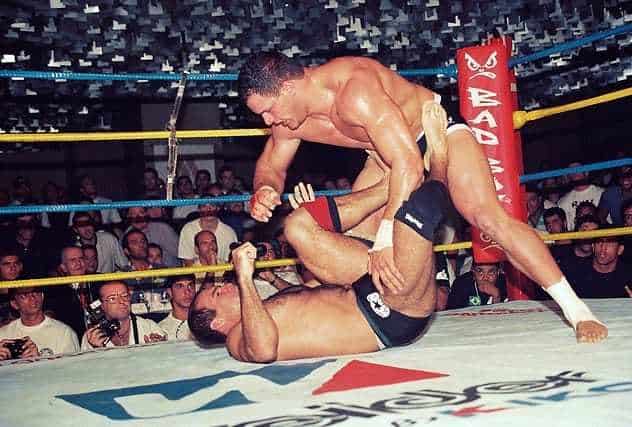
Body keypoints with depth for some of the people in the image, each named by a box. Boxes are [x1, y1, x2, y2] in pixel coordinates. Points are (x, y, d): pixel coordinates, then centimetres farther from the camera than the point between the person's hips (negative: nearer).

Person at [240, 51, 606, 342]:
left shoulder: (354, 89, -38)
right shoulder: (290, 119, -13)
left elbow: (408, 164, -42)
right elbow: (271, 167, 5)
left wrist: (384, 236, -45)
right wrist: (266, 191, -20)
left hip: (437, 131, -8)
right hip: (390, 151, 8)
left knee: (487, 215, -26)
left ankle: (578, 311, -22)